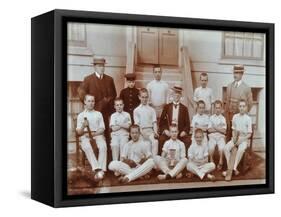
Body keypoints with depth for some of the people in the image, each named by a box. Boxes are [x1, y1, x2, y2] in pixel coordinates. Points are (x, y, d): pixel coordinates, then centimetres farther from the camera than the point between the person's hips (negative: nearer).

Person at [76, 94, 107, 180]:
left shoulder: (98, 114, 19)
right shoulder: (81, 115, 16)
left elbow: (102, 129, 10)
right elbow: (79, 132, 10)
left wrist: (94, 133, -10)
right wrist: (83, 126, -13)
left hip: (98, 135, 1)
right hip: (86, 136, -1)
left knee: (103, 147, -35)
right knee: (87, 148, -37)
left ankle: (101, 169, -43)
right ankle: (97, 170, -47)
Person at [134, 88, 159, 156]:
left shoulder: (151, 110, 14)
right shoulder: (136, 110, 9)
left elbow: (154, 122, 7)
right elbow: (137, 124, 1)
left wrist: (155, 132, -10)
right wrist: (141, 132, -16)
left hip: (150, 130, 0)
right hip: (141, 131, 0)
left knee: (155, 141, -29)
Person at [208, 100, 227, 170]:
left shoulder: (223, 118, 11)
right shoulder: (211, 118, 12)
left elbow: (224, 131, 2)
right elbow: (209, 130, 2)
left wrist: (215, 128, -4)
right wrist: (219, 129, -3)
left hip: (221, 136, 0)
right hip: (212, 136, 0)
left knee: (222, 148, -28)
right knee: (211, 148, -29)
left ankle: (220, 163, -10)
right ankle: (211, 162, -9)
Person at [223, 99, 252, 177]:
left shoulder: (248, 119, -5)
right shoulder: (235, 117, 6)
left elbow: (249, 134, -4)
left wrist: (241, 139, -17)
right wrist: (234, 137, -6)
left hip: (244, 139, -4)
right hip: (235, 138, 4)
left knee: (241, 149, -36)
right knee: (226, 148, -25)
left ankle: (234, 168, -31)